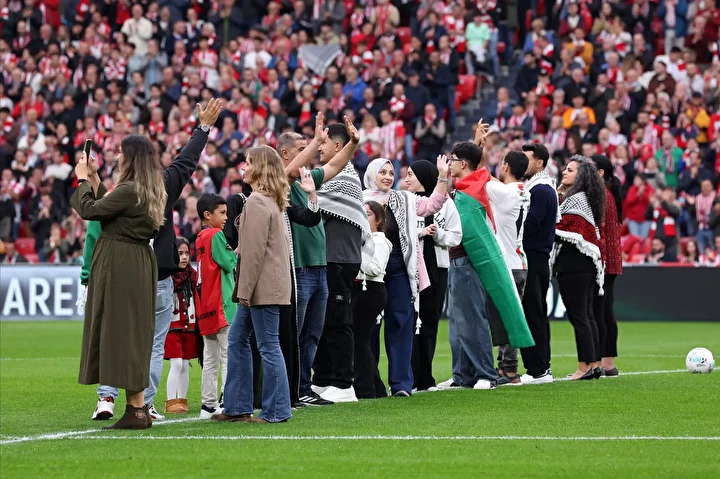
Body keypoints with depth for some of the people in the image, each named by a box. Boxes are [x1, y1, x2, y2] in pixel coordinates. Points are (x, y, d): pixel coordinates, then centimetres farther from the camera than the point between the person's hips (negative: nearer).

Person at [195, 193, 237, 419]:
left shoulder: (200, 238, 15)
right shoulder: (216, 235, -11)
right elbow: (229, 264, -15)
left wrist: (232, 256, 6)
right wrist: (236, 254, 3)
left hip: (206, 308, 9)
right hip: (221, 305, -9)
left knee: (210, 358, 11)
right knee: (229, 356, -8)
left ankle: (209, 404, 12)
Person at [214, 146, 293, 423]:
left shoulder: (257, 202, -15)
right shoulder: (271, 201, 16)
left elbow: (254, 249, -19)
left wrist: (245, 289, -18)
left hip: (263, 286, -11)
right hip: (264, 285, 11)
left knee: (268, 346, -5)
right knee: (237, 340, 14)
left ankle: (276, 411, -1)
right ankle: (238, 407, 17)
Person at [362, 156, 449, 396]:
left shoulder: (404, 200, 12)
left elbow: (432, 205, 5)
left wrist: (443, 177, -4)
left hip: (399, 267, 3)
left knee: (400, 323, 0)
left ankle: (401, 383, 1)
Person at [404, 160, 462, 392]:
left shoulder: (445, 203, 6)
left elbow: (455, 237, 4)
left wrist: (437, 234, -13)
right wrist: (420, 233, -16)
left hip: (437, 269, 2)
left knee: (430, 323, 6)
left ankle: (425, 379, 12)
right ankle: (410, 379, -1)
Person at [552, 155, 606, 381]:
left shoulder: (575, 200, -13)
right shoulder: (587, 200, 16)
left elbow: (558, 229, -15)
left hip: (572, 263, -10)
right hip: (587, 263, 10)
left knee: (578, 316, -8)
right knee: (587, 315, 12)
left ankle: (584, 366, -8)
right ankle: (594, 363, 14)